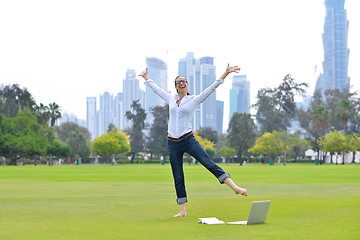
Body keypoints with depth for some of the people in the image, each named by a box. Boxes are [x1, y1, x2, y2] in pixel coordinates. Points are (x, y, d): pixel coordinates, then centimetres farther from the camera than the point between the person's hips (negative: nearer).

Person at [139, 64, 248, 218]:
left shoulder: (194, 100, 2)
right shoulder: (171, 99, 12)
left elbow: (213, 87, -5)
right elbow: (156, 89, 27)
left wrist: (226, 73, -12)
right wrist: (146, 77, 38)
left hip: (188, 140, -3)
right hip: (172, 143, 3)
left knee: (210, 164, -15)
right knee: (178, 178, 5)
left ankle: (235, 187, -20)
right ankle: (182, 211, 11)